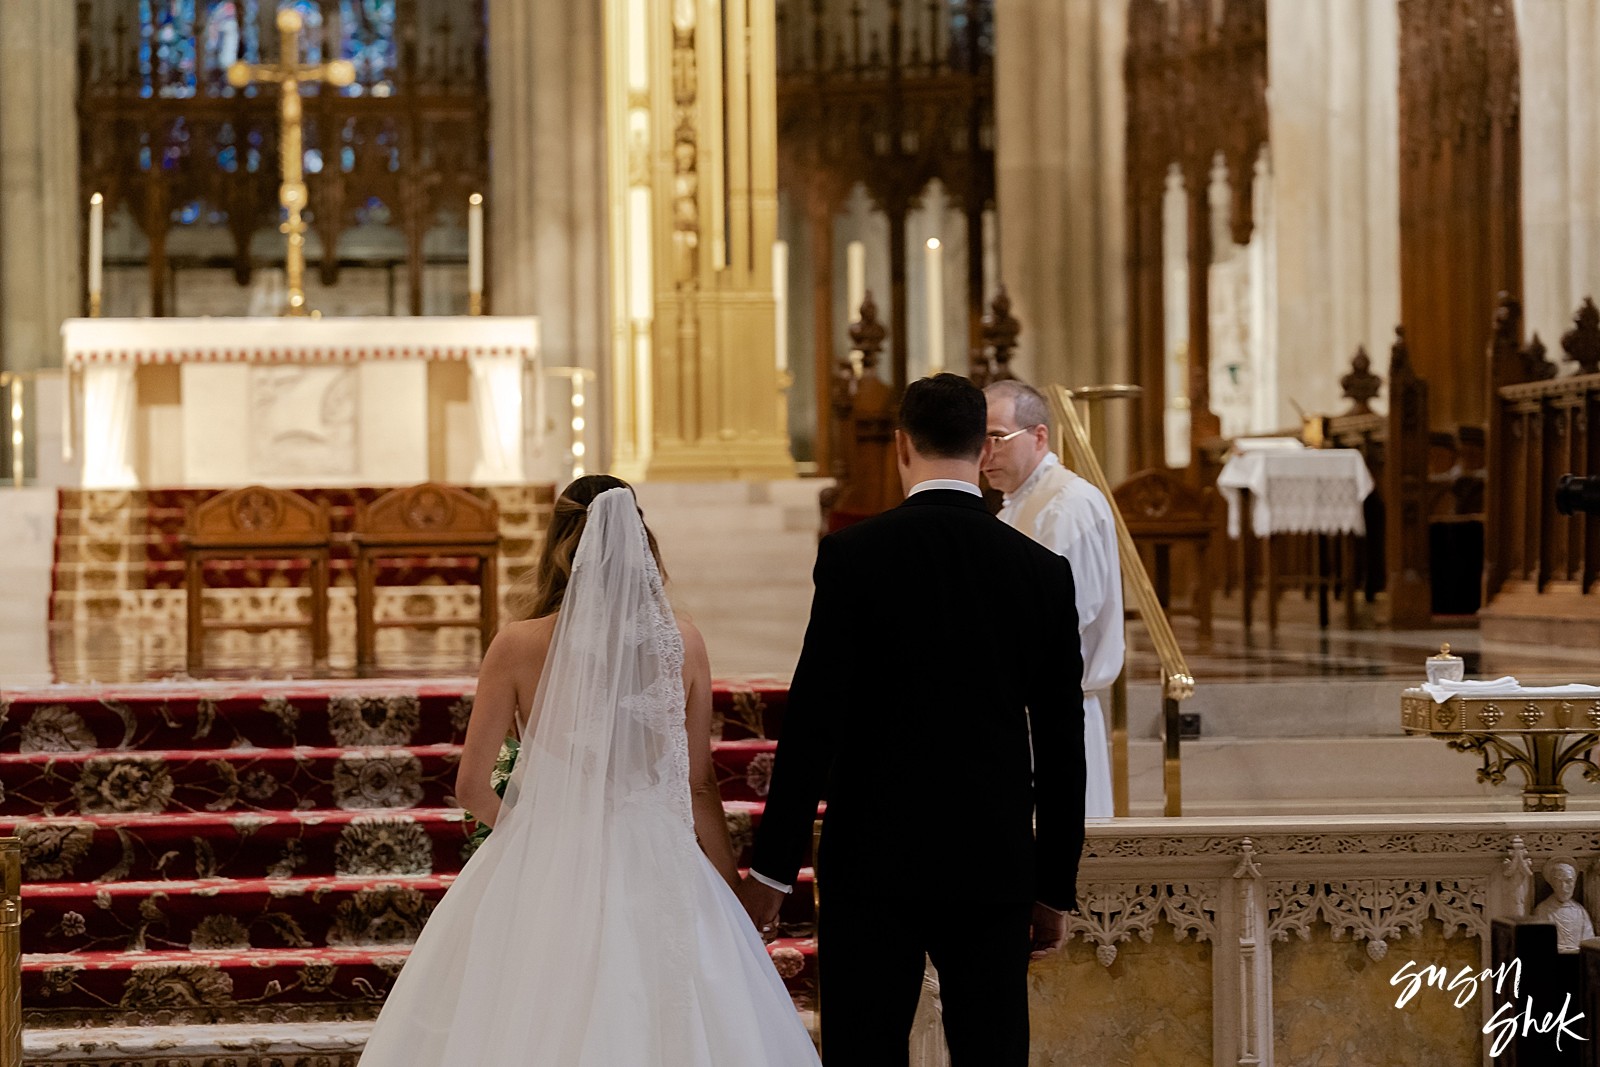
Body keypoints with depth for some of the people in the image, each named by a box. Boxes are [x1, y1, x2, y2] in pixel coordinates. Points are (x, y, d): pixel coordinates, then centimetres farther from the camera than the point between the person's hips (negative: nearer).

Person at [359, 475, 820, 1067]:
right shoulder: (682, 644, -4)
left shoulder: (518, 646, -7)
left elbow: (472, 786, -3)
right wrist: (732, 885, 14)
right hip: (655, 865, 1)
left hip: (544, 866, -1)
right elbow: (699, 785, 3)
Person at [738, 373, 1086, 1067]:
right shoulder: (1044, 570, 2)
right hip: (994, 865, 3)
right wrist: (1056, 888, 13)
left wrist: (773, 867, -3)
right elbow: (1061, 744, 5)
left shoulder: (853, 554, -6)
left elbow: (813, 716, -9)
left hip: (875, 856, -3)